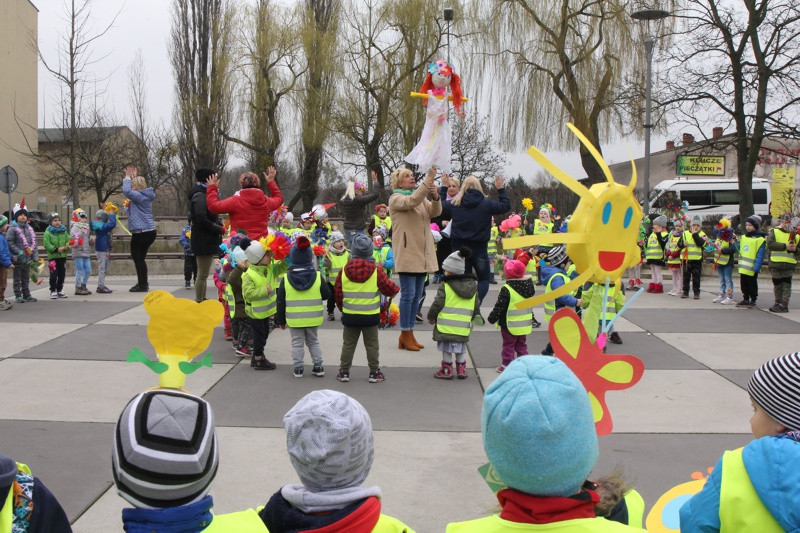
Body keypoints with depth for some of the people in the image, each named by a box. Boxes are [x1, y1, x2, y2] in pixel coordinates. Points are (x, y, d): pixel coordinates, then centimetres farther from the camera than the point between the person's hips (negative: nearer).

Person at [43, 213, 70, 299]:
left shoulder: (64, 231, 10)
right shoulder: (48, 232, -5)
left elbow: (69, 241, 8)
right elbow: (46, 244, -13)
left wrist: (67, 247, -13)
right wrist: (56, 249, -21)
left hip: (63, 256, 5)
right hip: (52, 257, -5)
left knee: (62, 274, 10)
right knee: (54, 274, -6)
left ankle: (60, 290, 22)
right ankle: (53, 291, 5)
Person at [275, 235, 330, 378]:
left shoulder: (286, 278, -6)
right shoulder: (317, 276, -8)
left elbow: (281, 302, -2)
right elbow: (326, 295, -1)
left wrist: (280, 321, 7)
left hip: (294, 319, -1)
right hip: (313, 318, 1)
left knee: (297, 343, 10)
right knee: (313, 341, 16)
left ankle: (298, 368, 11)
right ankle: (318, 366, 17)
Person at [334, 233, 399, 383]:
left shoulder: (344, 270, -4)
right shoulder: (376, 271, -10)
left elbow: (337, 292, 4)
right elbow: (389, 288, -2)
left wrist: (341, 307, 19)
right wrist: (396, 289, 21)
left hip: (349, 315, 1)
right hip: (371, 315, -1)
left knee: (348, 344, 12)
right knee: (372, 345, 10)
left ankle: (344, 372, 16)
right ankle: (374, 373, 15)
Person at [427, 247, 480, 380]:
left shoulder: (445, 286, -10)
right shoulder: (473, 286, 7)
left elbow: (437, 304, -10)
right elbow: (476, 307, 11)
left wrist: (431, 317, 6)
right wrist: (470, 318, 27)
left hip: (446, 325, -5)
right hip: (464, 327, 5)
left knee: (447, 350, 6)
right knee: (461, 350, 17)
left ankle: (447, 370, 10)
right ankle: (461, 370, 20)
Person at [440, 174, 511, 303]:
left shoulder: (454, 204, -3)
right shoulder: (486, 204, -6)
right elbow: (506, 206, 7)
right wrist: (501, 189, 18)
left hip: (459, 248, 2)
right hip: (479, 248, -2)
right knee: (484, 279, 11)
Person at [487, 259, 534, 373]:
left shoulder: (506, 289, -20)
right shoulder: (528, 286, 0)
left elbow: (499, 306, -17)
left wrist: (492, 318, -4)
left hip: (510, 324, -6)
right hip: (525, 324, 6)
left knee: (508, 345, 5)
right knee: (521, 345, 18)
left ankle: (507, 365, 10)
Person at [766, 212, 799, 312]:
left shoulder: (796, 235, 11)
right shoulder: (774, 232, 3)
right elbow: (770, 244, -13)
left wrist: (795, 249, -12)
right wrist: (785, 246, -18)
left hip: (789, 264, 1)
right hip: (775, 263, 0)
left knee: (786, 285, -2)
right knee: (777, 284, 9)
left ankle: (784, 305, -4)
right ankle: (778, 303, 22)